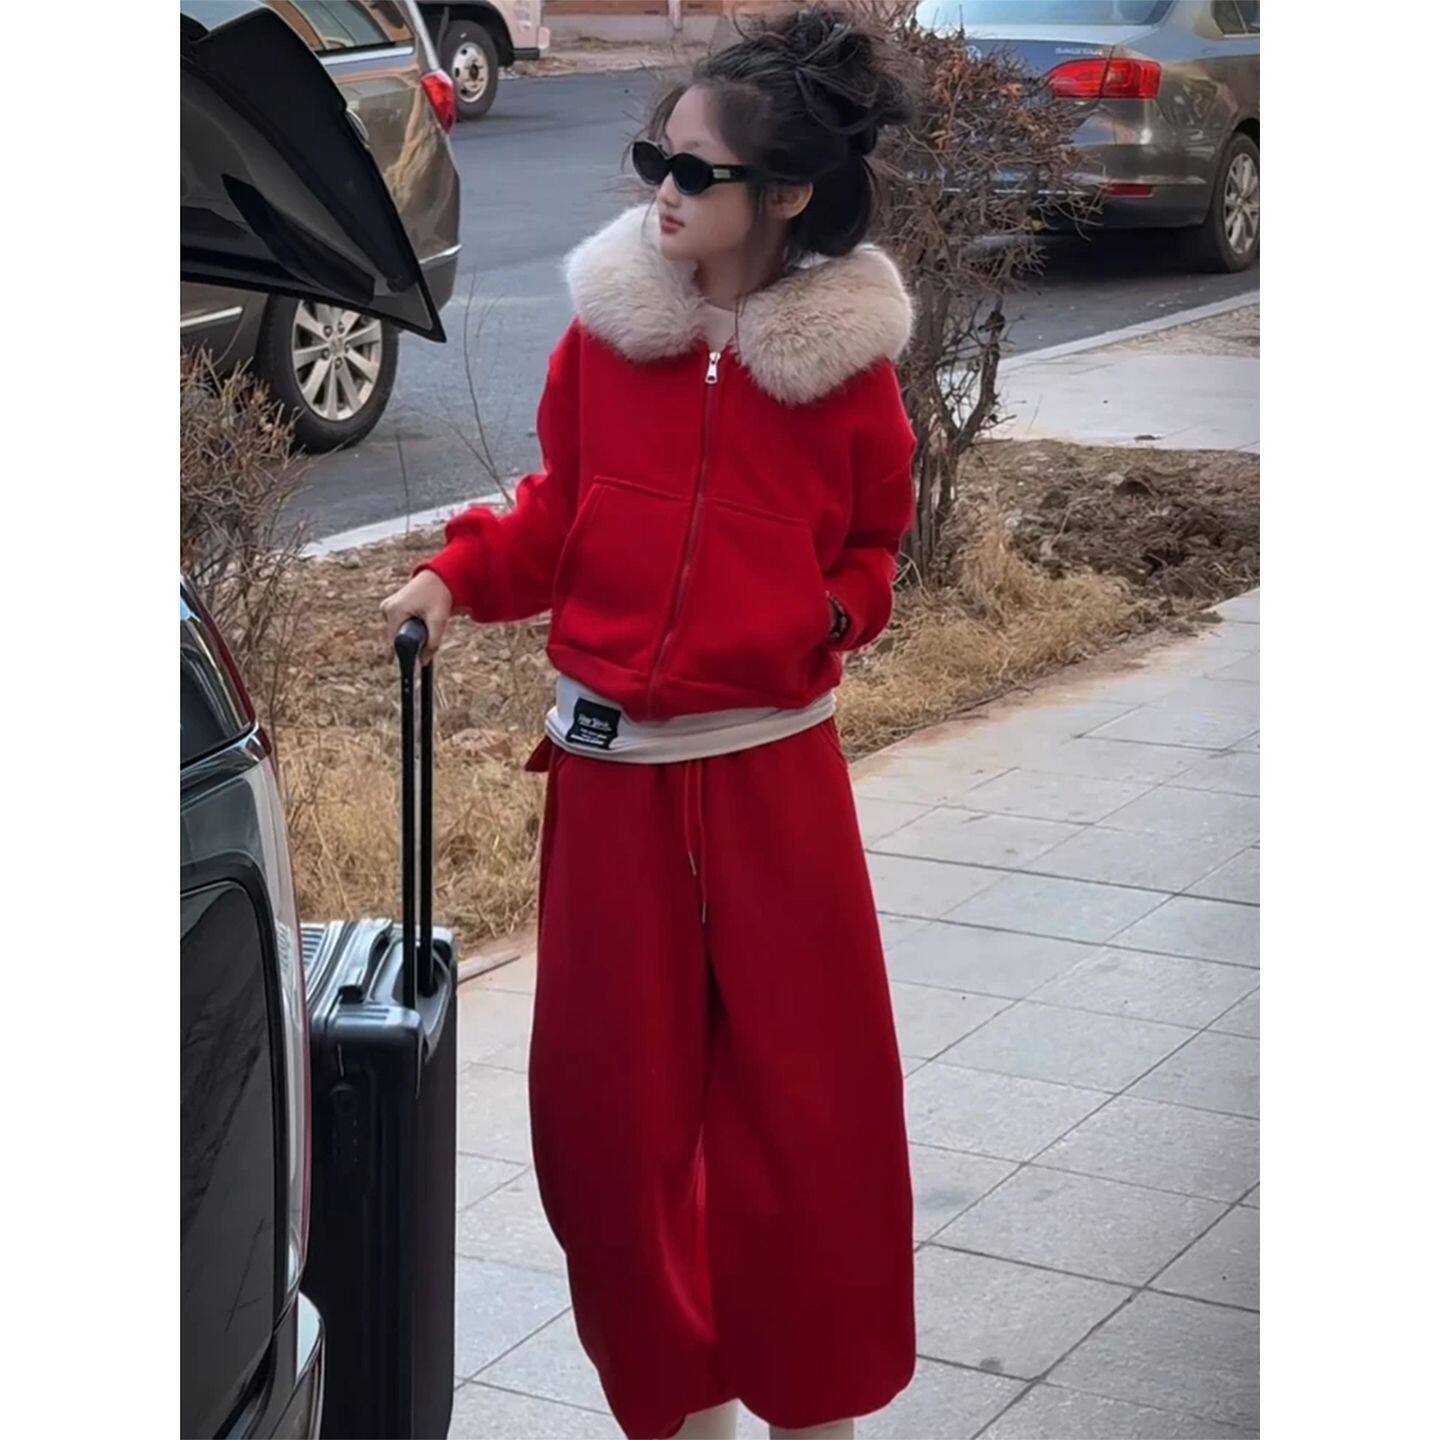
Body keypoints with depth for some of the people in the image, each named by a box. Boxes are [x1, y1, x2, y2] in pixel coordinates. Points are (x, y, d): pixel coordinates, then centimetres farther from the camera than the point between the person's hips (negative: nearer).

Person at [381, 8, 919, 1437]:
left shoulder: (845, 359, -4)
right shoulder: (606, 329, -1)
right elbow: (560, 511, 9)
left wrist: (833, 613, -8)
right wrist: (462, 576, -6)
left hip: (775, 763, -1)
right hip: (612, 766, 2)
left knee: (806, 1092, 6)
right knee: (612, 1092, 8)